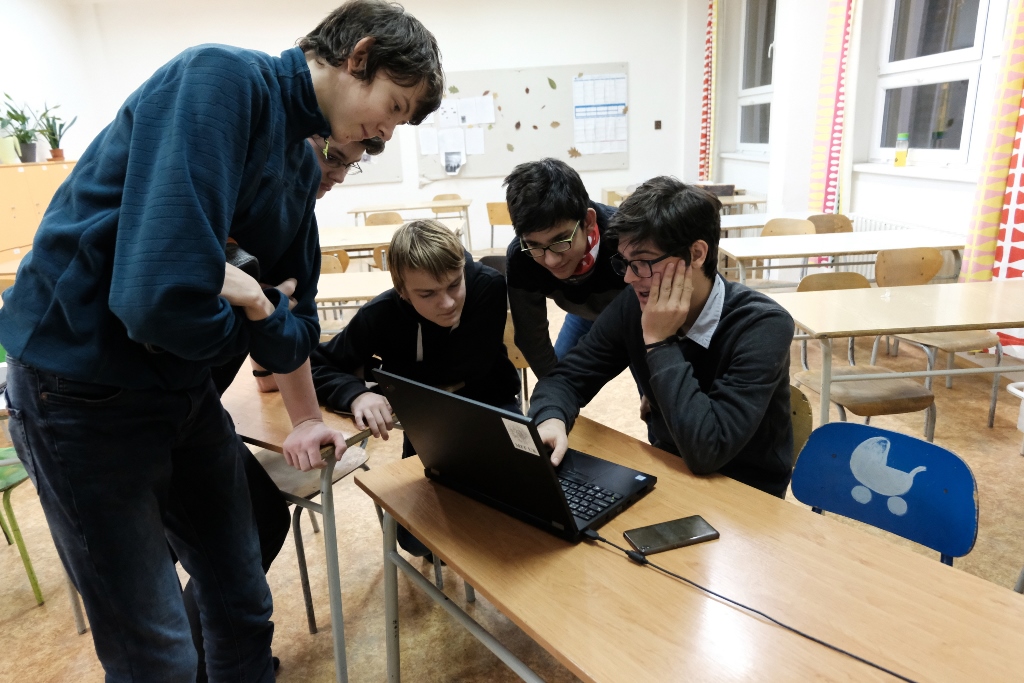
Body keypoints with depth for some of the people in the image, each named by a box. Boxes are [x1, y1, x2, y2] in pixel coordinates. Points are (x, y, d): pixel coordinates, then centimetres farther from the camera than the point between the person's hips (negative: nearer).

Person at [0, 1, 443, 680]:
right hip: (82, 387, -7)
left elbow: (293, 304, 16)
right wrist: (254, 306, -13)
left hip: (186, 388, 8)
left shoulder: (303, 169, 6)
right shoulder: (222, 77, -21)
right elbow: (162, 298, -34)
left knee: (246, 611, 18)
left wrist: (308, 418, 21)